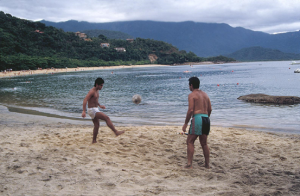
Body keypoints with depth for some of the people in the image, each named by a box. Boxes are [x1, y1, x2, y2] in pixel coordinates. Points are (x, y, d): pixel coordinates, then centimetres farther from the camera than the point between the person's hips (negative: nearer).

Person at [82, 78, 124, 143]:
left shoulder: (97, 91, 12)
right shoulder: (92, 91, -18)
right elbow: (85, 100, -26)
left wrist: (99, 105, 26)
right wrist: (83, 111, -34)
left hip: (95, 109, 10)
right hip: (92, 110, -10)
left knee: (97, 125, 14)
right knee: (107, 118, -16)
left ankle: (94, 141, 22)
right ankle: (116, 132, -14)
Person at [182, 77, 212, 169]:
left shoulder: (192, 95, -4)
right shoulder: (205, 94, 18)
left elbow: (190, 110, -12)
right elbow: (210, 109, 17)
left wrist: (185, 123, -6)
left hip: (197, 118, -7)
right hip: (206, 119, 7)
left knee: (190, 142, 0)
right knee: (204, 143, 16)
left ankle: (189, 164, -8)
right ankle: (207, 164, 18)